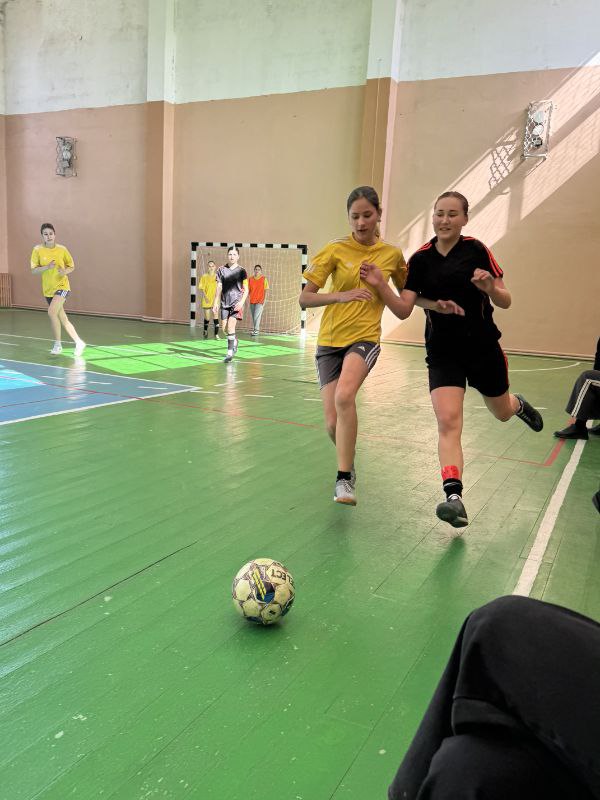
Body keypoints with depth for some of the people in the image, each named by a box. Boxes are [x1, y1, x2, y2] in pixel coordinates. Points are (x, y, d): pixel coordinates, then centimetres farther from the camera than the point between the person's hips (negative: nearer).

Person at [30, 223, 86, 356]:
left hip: (62, 286, -3)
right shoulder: (38, 250, -2)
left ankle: (57, 344, -10)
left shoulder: (62, 249, -3)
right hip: (48, 289, 3)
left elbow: (72, 266, 8)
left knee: (51, 312, -24)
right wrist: (47, 267, -21)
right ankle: (79, 342, 22)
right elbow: (33, 271, -4)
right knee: (62, 319, 8)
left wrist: (65, 271, -14)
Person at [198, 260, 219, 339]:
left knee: (215, 317, -9)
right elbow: (202, 288, 0)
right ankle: (205, 330, 35)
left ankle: (216, 334, -6)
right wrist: (205, 296, -14)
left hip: (215, 300, 0)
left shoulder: (217, 276, 2)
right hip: (206, 300, 0)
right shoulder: (204, 276, 1)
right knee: (207, 318, 8)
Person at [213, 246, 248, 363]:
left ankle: (230, 353, -11)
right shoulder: (221, 270, 6)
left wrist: (241, 302, -15)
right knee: (225, 328, 4)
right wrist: (216, 303, 3)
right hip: (224, 303, 3)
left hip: (236, 303, -3)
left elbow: (246, 290, -1)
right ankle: (235, 340, 36)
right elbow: (219, 288, 9)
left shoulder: (241, 271, -1)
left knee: (230, 326, -16)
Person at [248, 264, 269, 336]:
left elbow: (266, 290, -1)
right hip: (252, 300, 4)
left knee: (256, 316, -12)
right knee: (253, 316, 8)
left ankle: (256, 330, -6)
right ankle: (254, 329, 18)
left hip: (260, 301, -4)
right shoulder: (250, 279, 7)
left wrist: (264, 300, -8)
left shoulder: (264, 279, -1)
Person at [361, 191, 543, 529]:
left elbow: (505, 302, -6)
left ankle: (518, 404, 59)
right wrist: (380, 285, -23)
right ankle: (454, 498, -19)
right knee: (448, 422, -17)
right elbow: (403, 310, -8)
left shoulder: (477, 250, -8)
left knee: (502, 413, 21)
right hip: (443, 352, 0)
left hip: (483, 347, 0)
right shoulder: (421, 259, -2)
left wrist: (490, 288, -28)